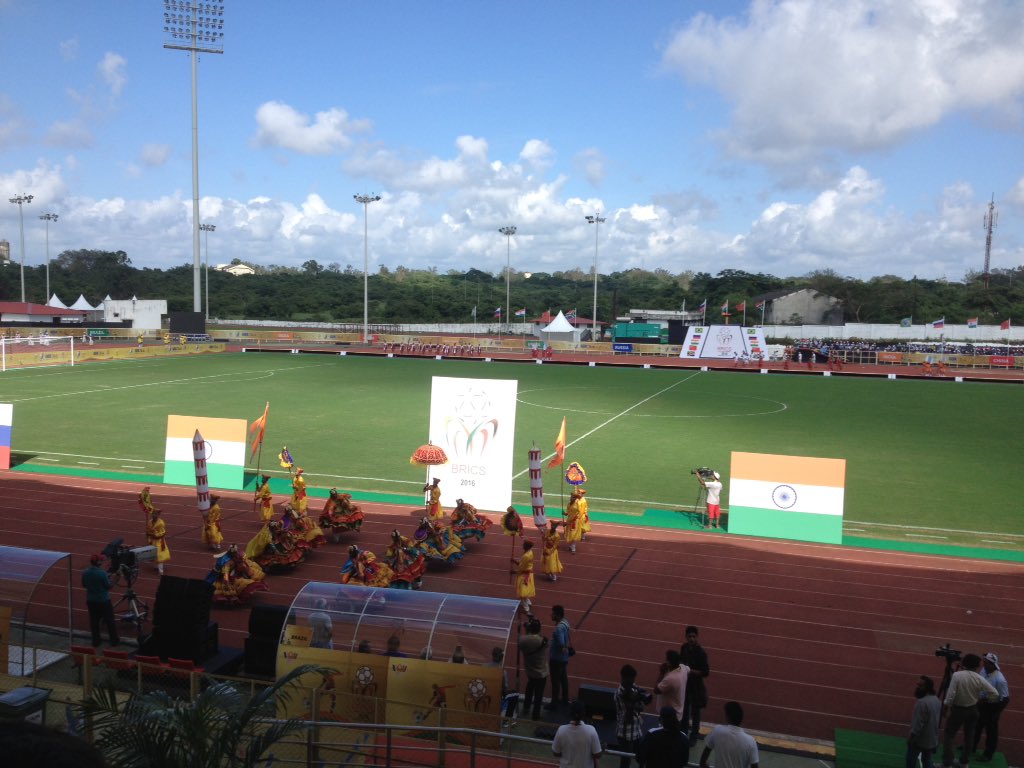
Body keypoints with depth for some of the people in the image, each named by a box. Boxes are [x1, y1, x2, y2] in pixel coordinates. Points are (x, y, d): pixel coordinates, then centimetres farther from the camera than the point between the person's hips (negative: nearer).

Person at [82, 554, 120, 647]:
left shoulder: (85, 573, -7)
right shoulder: (102, 573, -23)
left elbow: (84, 585, 7)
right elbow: (108, 586, -15)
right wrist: (108, 578, 2)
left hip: (91, 600, 5)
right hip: (103, 600, -5)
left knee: (94, 621, 16)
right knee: (110, 620, 9)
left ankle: (95, 641, 23)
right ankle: (114, 640, 18)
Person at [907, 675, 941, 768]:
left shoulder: (922, 702, -29)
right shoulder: (937, 700, 2)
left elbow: (918, 723, -26)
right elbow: (938, 719, 13)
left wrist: (911, 736, -15)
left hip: (919, 739, -8)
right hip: (932, 738, 8)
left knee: (911, 760, 9)